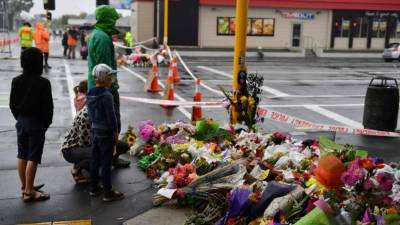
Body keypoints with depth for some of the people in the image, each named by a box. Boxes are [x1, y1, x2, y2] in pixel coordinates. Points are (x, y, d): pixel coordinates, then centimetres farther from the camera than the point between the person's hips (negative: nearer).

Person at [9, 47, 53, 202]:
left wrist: (20, 119, 16)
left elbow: (12, 104, 6)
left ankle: (25, 187, 26)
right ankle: (29, 192, 1)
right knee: (33, 157, -2)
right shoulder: (43, 83, -16)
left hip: (21, 121, 6)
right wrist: (46, 123, 1)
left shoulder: (16, 81, 1)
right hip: (36, 123, -6)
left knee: (22, 156, 14)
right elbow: (48, 106, -13)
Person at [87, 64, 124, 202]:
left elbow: (90, 114, 12)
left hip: (94, 130, 8)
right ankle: (108, 193, 7)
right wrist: (116, 133, -9)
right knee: (106, 163, -1)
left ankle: (94, 188, 27)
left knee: (95, 160, 16)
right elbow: (111, 116, -18)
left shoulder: (90, 94, 5)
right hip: (106, 132, -8)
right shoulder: (107, 96, -20)